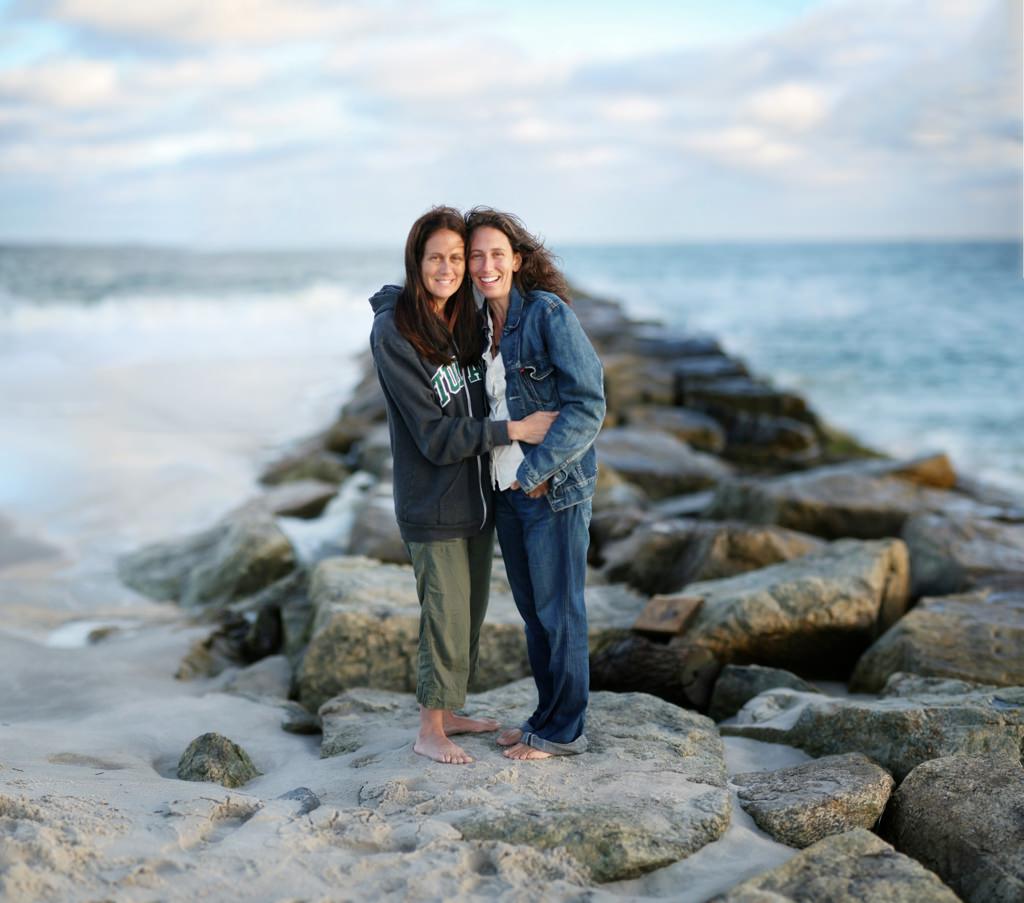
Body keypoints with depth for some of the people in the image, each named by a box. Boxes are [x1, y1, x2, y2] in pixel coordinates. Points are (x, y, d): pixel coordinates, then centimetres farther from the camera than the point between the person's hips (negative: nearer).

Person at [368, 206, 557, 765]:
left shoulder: (466, 319, 5)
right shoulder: (394, 331, -17)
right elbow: (435, 437, -19)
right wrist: (516, 430, -21)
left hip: (478, 494, 7)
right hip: (433, 502, -7)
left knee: (471, 612, 16)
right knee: (446, 615, 0)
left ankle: (448, 712, 32)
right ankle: (430, 731, 16)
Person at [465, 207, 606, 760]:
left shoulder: (549, 313, -14)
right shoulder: (482, 323, 8)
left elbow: (587, 405, -19)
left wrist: (537, 470, -20)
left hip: (554, 488, -7)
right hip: (506, 487, 7)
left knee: (558, 610, 4)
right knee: (531, 608, 16)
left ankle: (564, 730, 17)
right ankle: (547, 715, 30)